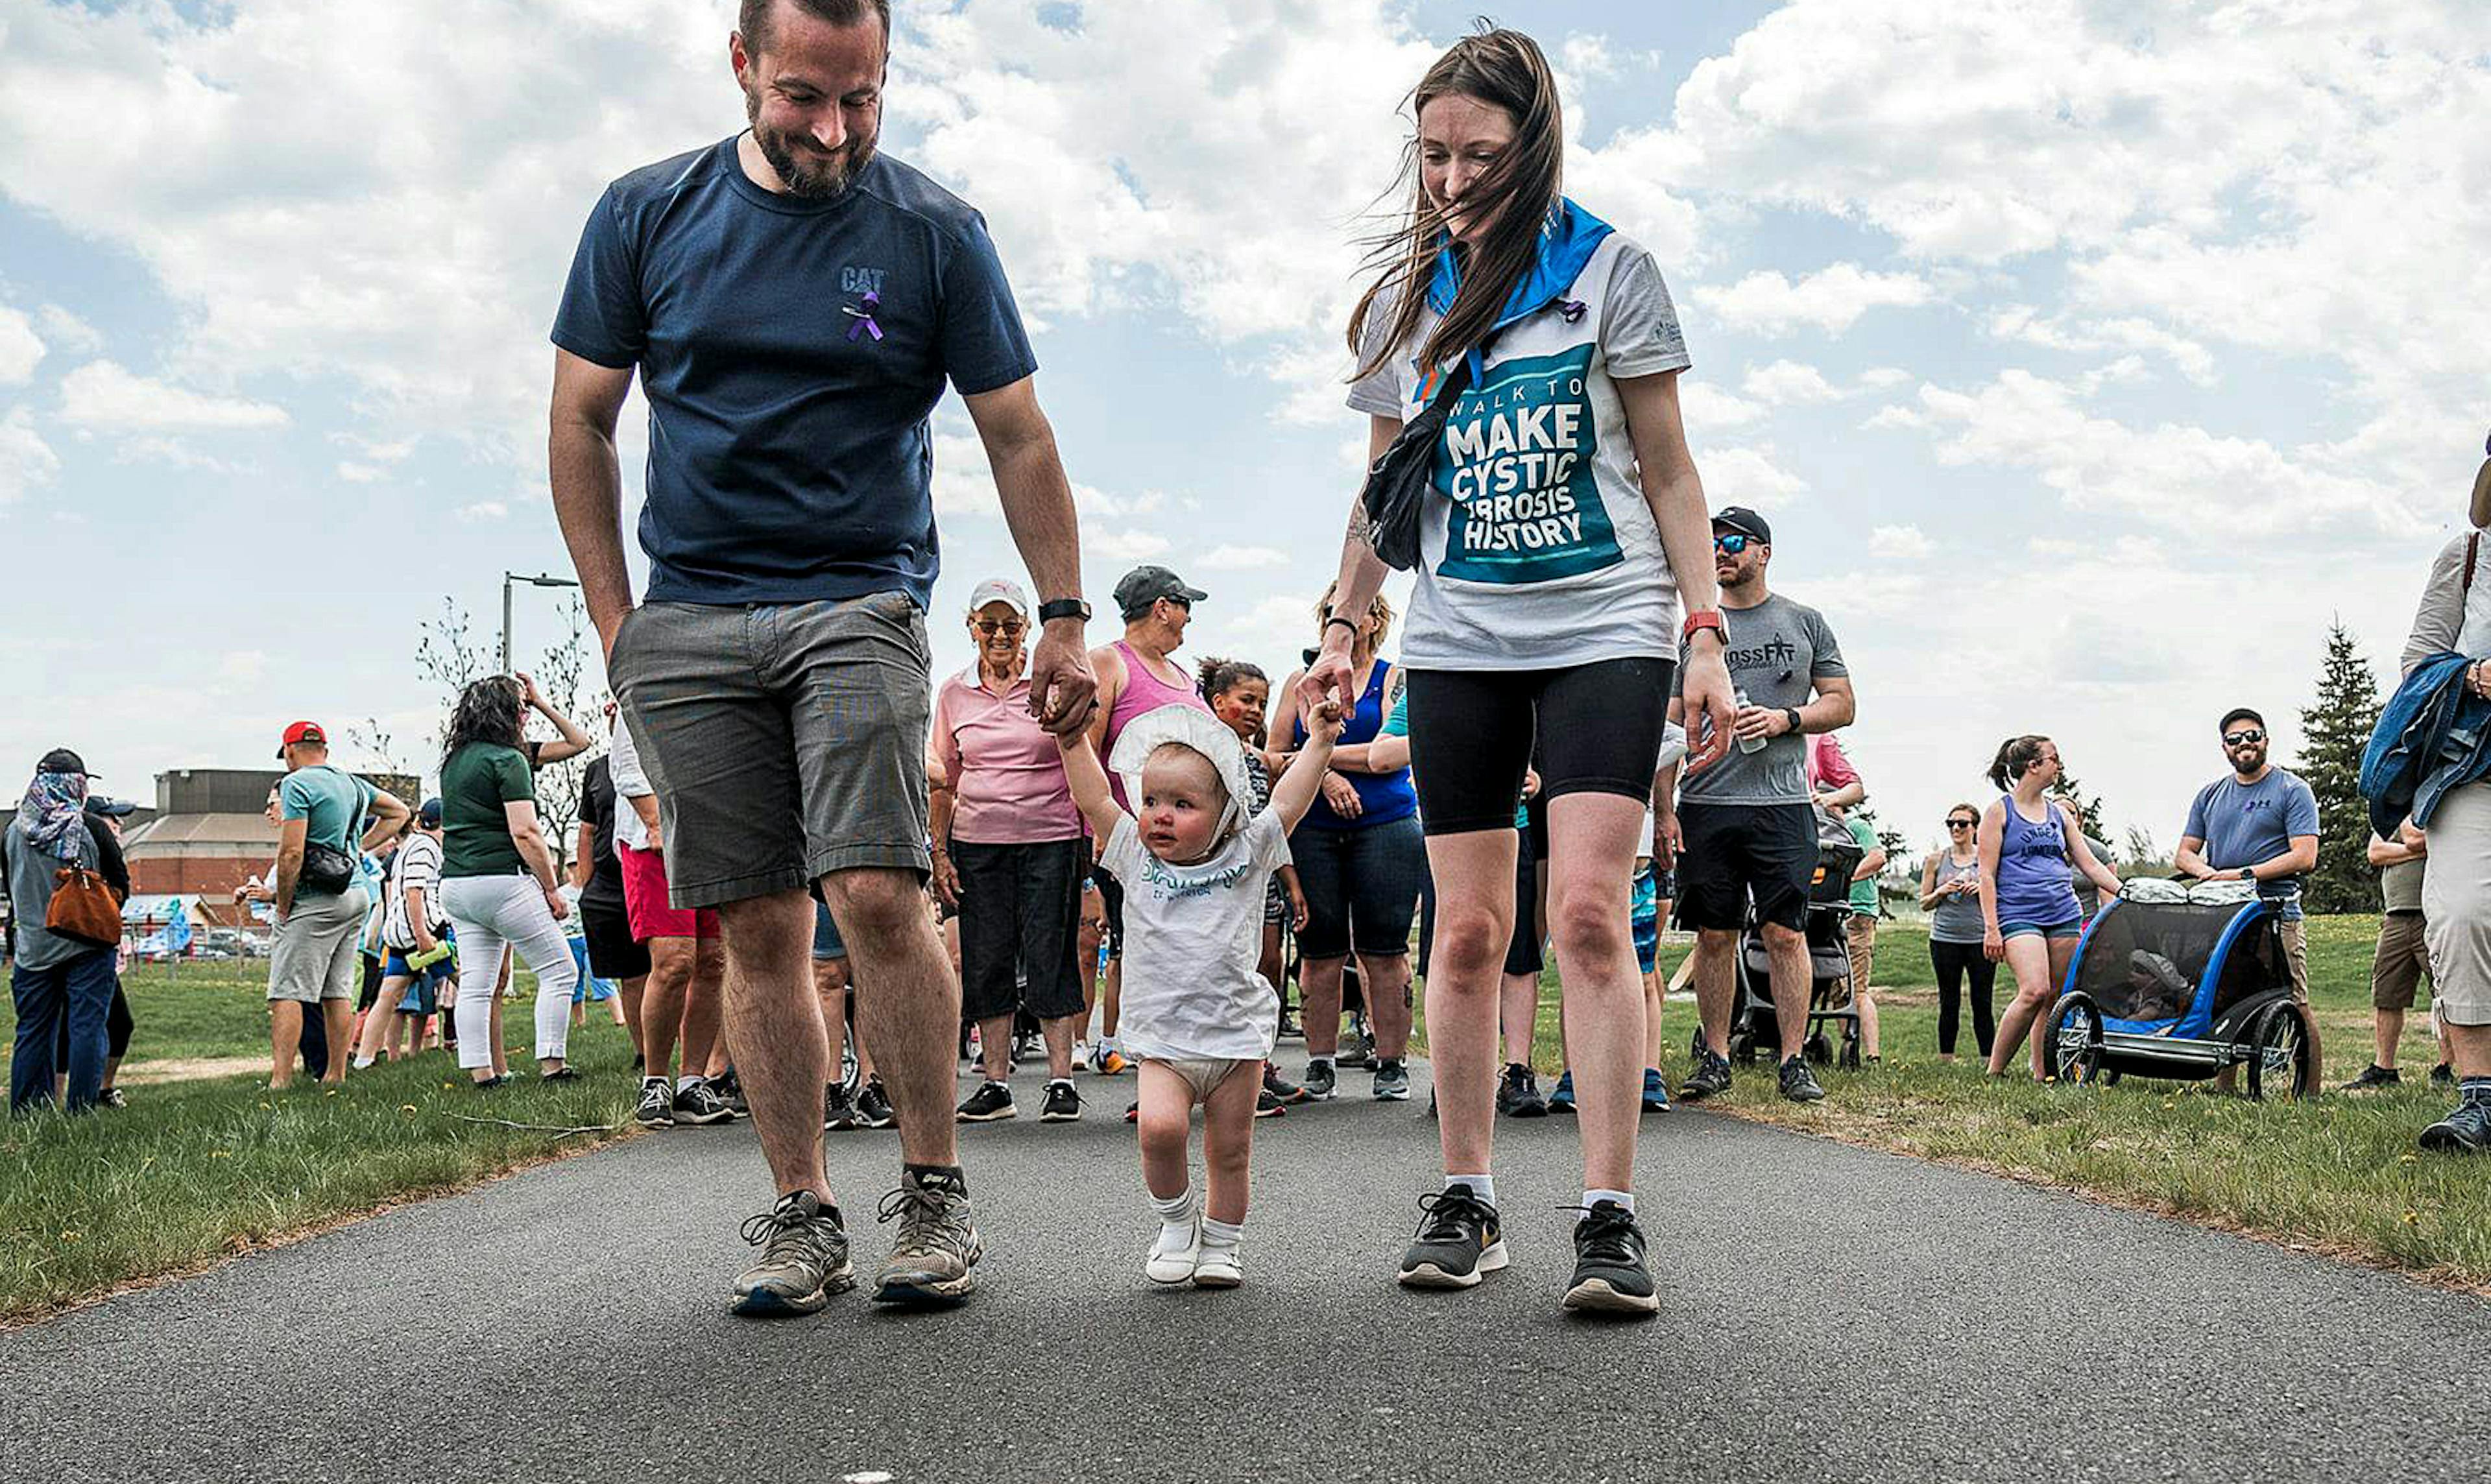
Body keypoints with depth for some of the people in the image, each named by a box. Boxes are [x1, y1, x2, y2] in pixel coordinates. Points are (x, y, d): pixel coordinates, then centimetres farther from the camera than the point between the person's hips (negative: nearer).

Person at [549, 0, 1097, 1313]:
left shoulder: (936, 233, 2)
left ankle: (934, 1193, -1)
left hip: (858, 602, -2)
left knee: (878, 893, -17)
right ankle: (801, 1218, 12)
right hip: (687, 622, 2)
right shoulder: (646, 216, 7)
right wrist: (614, 616, 6)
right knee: (757, 927, 3)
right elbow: (581, 423, 11)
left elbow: (1017, 436, 6)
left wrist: (1064, 616, 3)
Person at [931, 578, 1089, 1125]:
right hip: (977, 843, 3)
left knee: (1050, 958, -2)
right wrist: (939, 851, 7)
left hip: (1050, 839, -3)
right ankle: (996, 1084, 12)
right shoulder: (954, 693, 9)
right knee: (986, 963, 4)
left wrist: (1091, 835, -1)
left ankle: (1061, 1080, 6)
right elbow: (943, 779, 13)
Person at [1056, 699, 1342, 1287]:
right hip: (1162, 1039, 0)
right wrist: (1074, 738, -3)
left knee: (1230, 1150, 6)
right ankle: (1176, 1219, 4)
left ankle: (1220, 1245, 25)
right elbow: (1094, 801, 2)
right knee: (1159, 1127, -21)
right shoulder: (1137, 859, 4)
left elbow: (1286, 805, -2)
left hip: (1238, 1034, 0)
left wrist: (1319, 742, -8)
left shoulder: (1245, 857, 2)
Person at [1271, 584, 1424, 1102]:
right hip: (1313, 831, 2)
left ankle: (1391, 1065, 3)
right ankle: (1320, 1065, 9)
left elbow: (1395, 752, -7)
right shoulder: (1302, 681, 14)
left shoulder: (1394, 678, 6)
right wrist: (1324, 776, -10)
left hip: (1386, 826, -2)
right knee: (1319, 952, 2)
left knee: (1384, 951, -3)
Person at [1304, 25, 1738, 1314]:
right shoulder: (1402, 301, 11)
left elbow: (1668, 472, 3)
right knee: (1467, 928, 1)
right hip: (1457, 640, 3)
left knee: (1588, 912, -14)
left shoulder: (1609, 272, 2)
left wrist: (1705, 634, -4)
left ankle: (1609, 1216, -11)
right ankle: (1463, 1201, 10)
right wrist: (1342, 630, 9)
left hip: (1605, 627, -3)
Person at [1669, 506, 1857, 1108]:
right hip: (1705, 804, 1)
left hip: (1782, 804, -1)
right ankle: (1715, 1058, 11)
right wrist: (1663, 806, -1)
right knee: (1714, 935, 3)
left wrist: (1787, 719, -8)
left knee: (1785, 932, -4)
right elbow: (1672, 724, 9)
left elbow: (1842, 703, 12)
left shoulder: (1804, 623, 12)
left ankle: (1794, 1060, 0)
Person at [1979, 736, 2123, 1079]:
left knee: (2057, 999, 1)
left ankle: (2043, 1074, 9)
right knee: (2035, 991, -21)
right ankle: (1995, 1071, -12)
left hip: (2064, 913, 6)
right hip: (2018, 914, -6)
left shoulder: (2059, 814, 17)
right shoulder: (2000, 812, 1)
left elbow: (2090, 864, 19)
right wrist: (1991, 928, -10)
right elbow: (1987, 875, -3)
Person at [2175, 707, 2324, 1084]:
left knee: (2296, 1007, -7)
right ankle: (2224, 1088, 8)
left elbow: (2304, 858, -7)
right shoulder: (2210, 795, 20)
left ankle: (2311, 1092, -4)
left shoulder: (2292, 791, 4)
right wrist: (2208, 872, -6)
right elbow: (2184, 854, 18)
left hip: (2276, 914, -5)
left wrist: (2244, 874, -13)